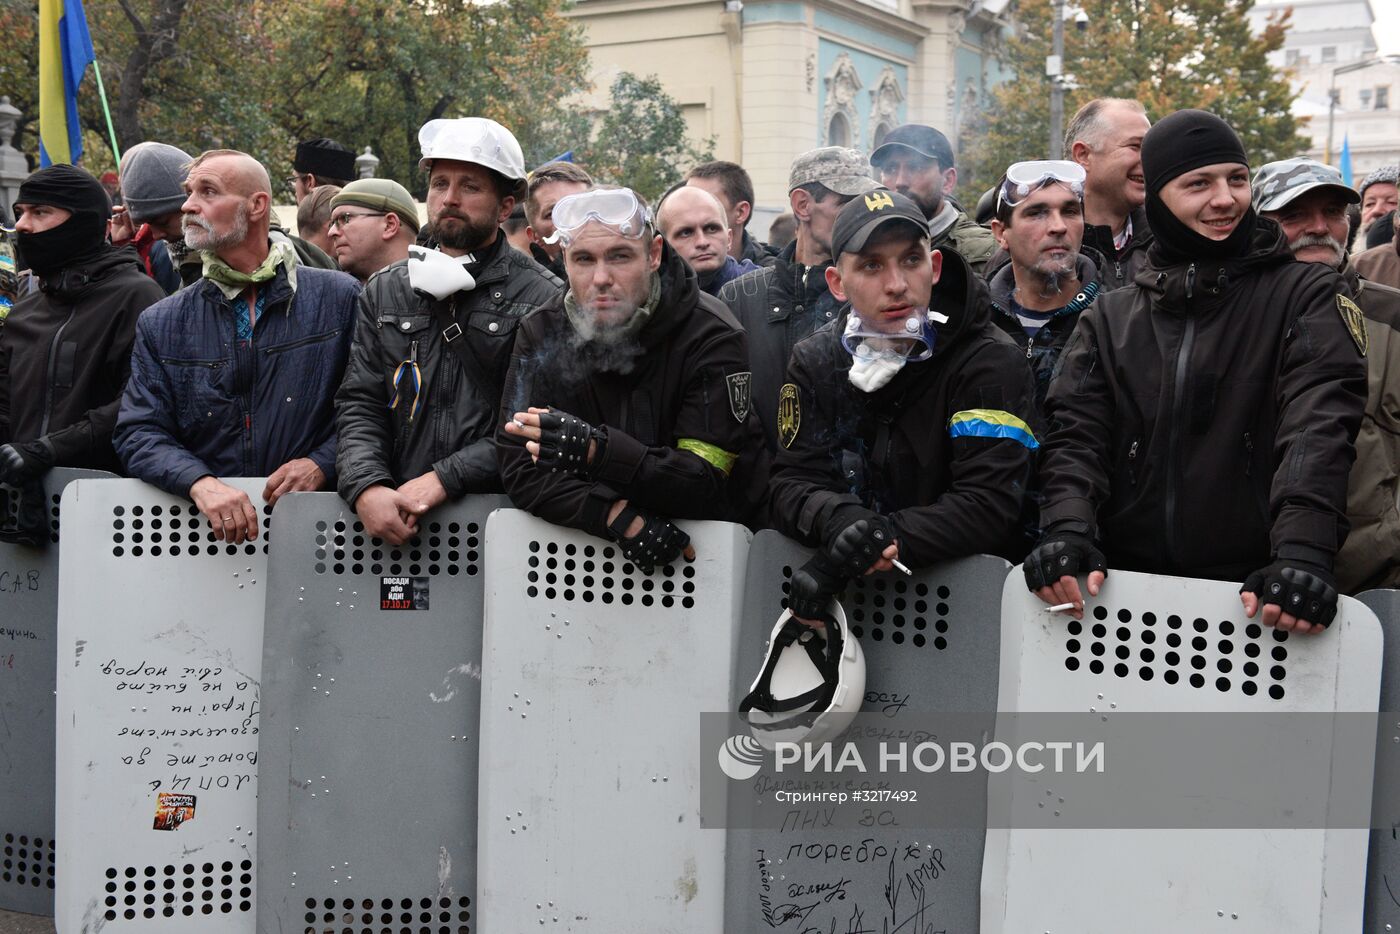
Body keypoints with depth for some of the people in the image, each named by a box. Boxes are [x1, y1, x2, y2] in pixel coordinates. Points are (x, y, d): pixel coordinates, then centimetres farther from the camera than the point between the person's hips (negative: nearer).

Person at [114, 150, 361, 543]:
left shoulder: (339, 297, 6)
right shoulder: (161, 323, 12)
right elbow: (139, 432, 5)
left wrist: (322, 463, -10)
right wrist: (200, 482, -13)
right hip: (202, 527, 2)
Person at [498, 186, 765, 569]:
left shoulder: (710, 336, -10)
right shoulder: (541, 334, 0)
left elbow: (708, 484, -15)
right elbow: (521, 471, -6)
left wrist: (598, 451, -29)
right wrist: (617, 517, -22)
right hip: (582, 543, 1)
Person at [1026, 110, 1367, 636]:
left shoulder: (1303, 293, 5)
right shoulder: (1110, 317, 13)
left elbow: (1318, 426, -10)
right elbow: (1077, 433, 2)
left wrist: (1303, 550, -25)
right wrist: (1068, 527, -17)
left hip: (1253, 590, -2)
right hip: (1127, 586, 2)